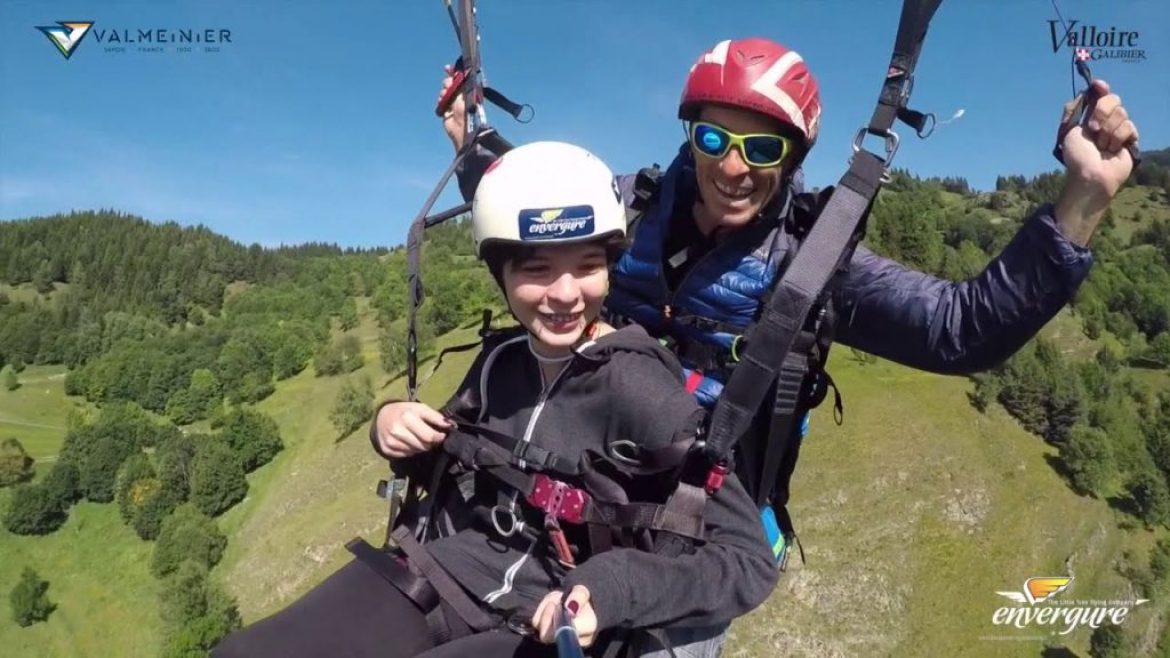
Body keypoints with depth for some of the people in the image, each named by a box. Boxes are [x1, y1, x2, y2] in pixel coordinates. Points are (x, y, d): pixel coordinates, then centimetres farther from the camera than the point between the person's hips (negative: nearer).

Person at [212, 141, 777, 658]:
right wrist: (394, 427, -5)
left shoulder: (640, 389, -19)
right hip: (430, 577, 5)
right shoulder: (502, 357, -1)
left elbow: (748, 558, -16)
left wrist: (609, 593, -30)